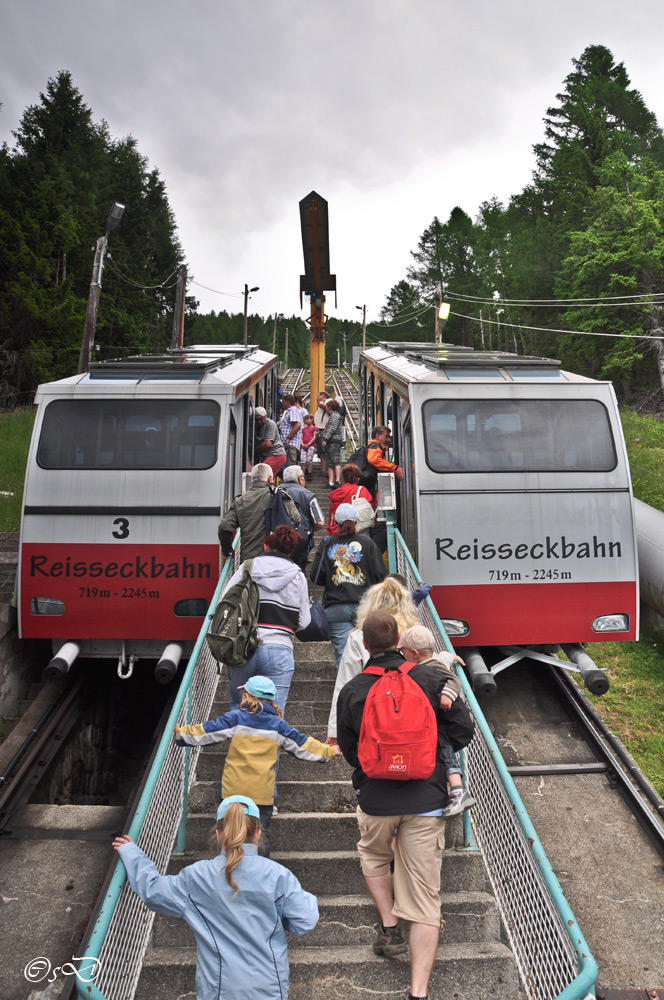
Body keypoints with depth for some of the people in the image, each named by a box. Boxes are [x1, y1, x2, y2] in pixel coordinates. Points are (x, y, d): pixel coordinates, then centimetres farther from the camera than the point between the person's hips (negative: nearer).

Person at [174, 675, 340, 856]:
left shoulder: (234, 718, -4)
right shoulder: (278, 725, 3)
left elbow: (205, 732, -4)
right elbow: (302, 744, 8)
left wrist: (180, 732, 9)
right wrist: (328, 751, 20)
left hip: (234, 790, -1)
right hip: (264, 792, 1)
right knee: (262, 833, 11)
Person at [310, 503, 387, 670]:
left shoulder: (327, 543, 2)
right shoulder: (366, 542, 2)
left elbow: (315, 575, -2)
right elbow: (380, 573, -1)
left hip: (336, 608, 0)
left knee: (342, 652, 0)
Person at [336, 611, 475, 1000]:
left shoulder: (351, 691, -4)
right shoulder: (430, 677, -6)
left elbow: (349, 751, 6)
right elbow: (463, 729, -1)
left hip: (376, 798, 1)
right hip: (426, 799, 0)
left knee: (374, 858, 32)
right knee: (426, 895, 6)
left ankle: (390, 927, 23)